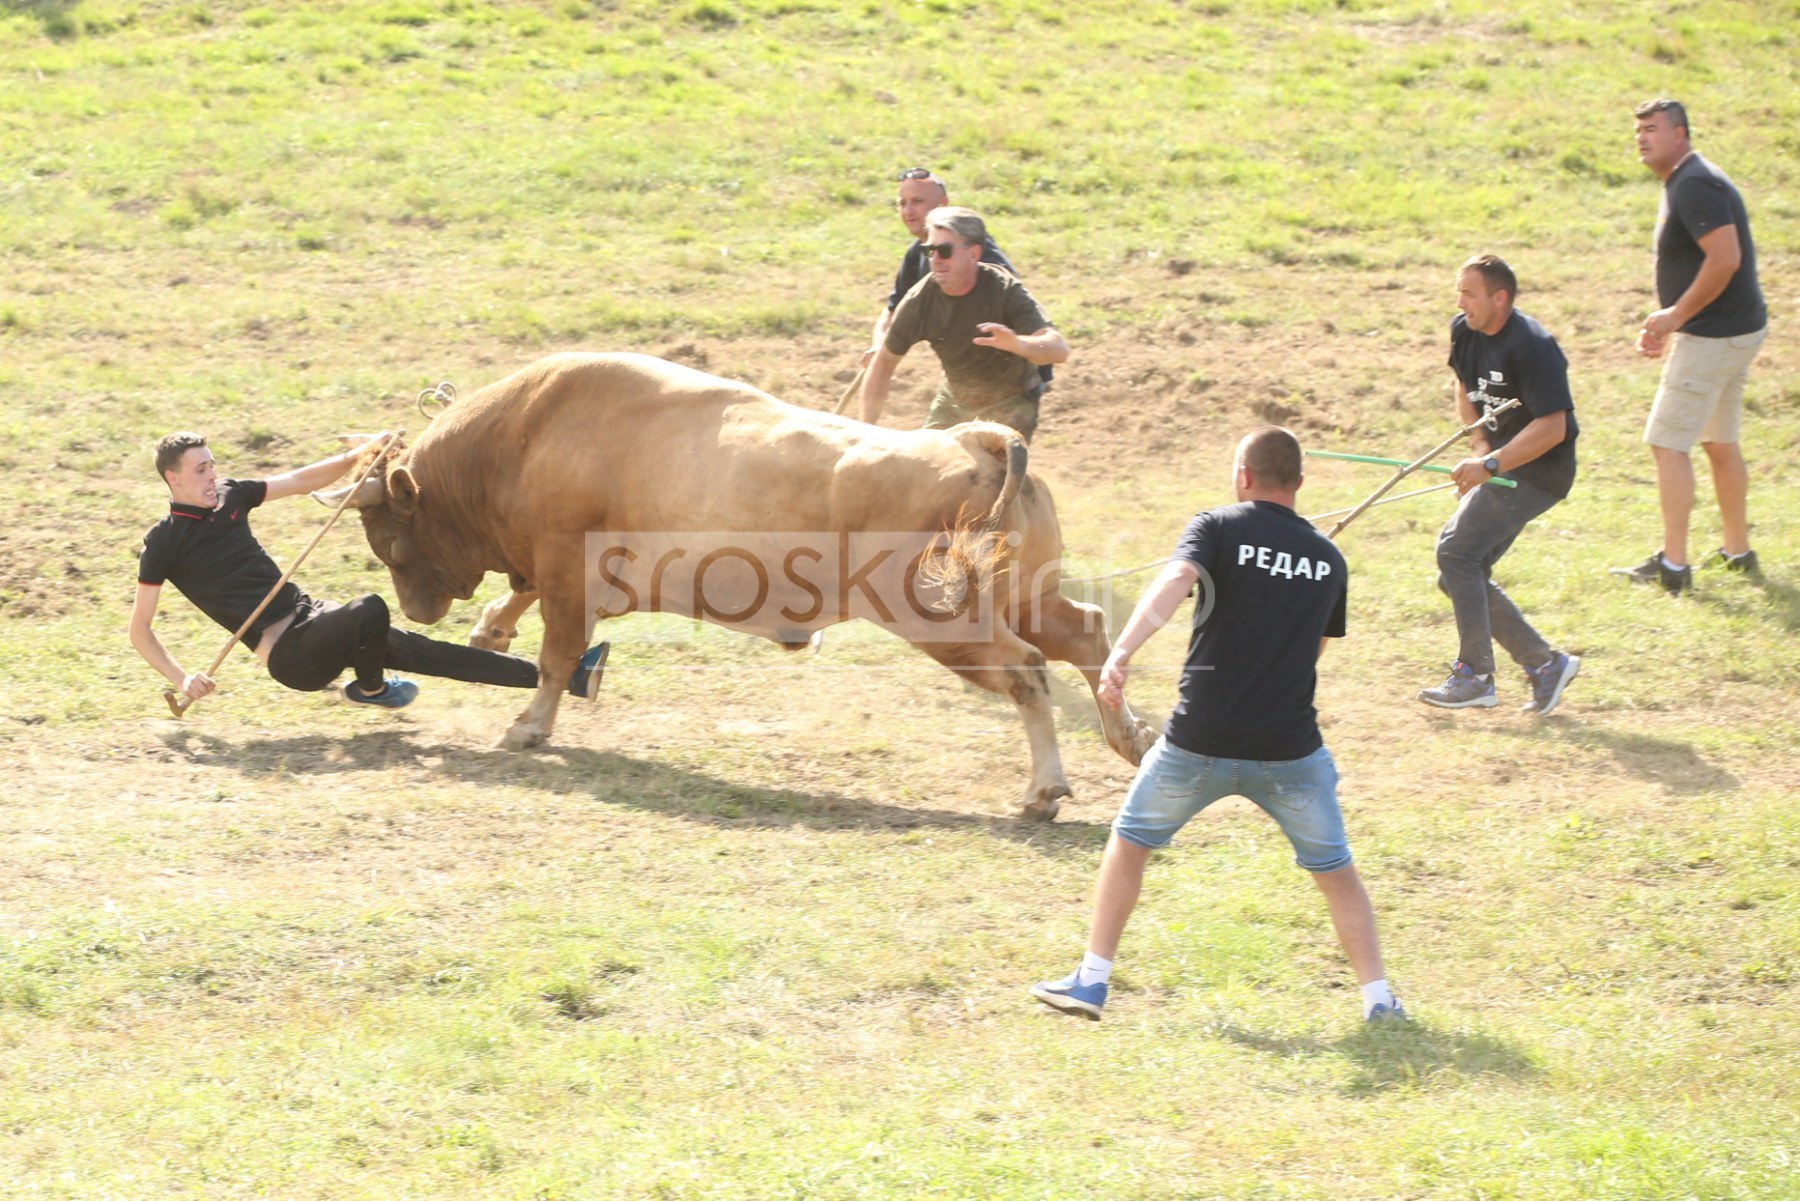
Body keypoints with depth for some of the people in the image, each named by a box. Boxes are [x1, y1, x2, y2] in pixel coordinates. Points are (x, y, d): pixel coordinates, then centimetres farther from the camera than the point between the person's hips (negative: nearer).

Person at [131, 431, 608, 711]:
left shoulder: (229, 496, 10)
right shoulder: (164, 542, -6)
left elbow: (300, 480, 15)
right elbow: (139, 630, -1)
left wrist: (356, 456, 1)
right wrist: (181, 679, -12)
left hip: (309, 615, 7)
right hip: (286, 653, -6)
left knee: (424, 651, -4)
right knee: (370, 610, -31)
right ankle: (370, 687, 1)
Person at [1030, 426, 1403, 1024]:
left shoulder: (1217, 527, -1)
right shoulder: (1329, 559, 10)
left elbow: (1174, 581, -22)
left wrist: (1122, 651, -34)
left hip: (1200, 743, -2)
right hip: (1290, 746, 2)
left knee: (1130, 839, 19)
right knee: (1334, 868, 16)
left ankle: (1092, 980, 17)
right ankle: (1377, 996, 5)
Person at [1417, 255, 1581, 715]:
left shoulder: (1531, 348, -23)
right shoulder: (1464, 331, 3)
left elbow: (1552, 428, -27)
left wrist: (1490, 465, -32)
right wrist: (1479, 446, 3)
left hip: (1538, 470, -10)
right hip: (1500, 462, 10)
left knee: (1457, 551, -19)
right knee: (1458, 576, 5)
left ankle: (1475, 677, -12)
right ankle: (1544, 664, 11)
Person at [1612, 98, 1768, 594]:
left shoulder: (1696, 186, -18)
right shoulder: (1680, 185, 14)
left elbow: (1725, 259, -27)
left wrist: (1676, 315, -21)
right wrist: (1666, 325, 14)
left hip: (1712, 335, -11)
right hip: (1735, 330, 11)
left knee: (1667, 442, -8)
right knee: (1719, 442, 19)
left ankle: (1673, 564, -7)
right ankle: (1737, 551, 27)